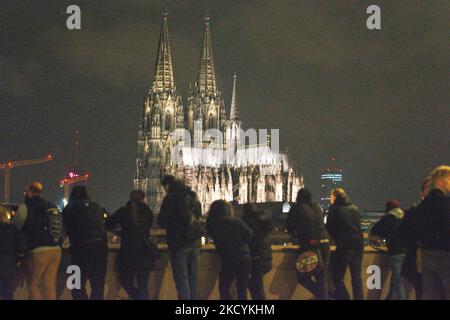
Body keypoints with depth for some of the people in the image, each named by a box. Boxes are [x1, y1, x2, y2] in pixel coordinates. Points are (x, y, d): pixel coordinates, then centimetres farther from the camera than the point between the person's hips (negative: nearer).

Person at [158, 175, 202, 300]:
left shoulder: (170, 198, -9)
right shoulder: (194, 197, 12)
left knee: (181, 278, -5)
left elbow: (162, 222, -7)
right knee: (192, 277, 13)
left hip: (179, 244, -6)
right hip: (194, 243, 6)